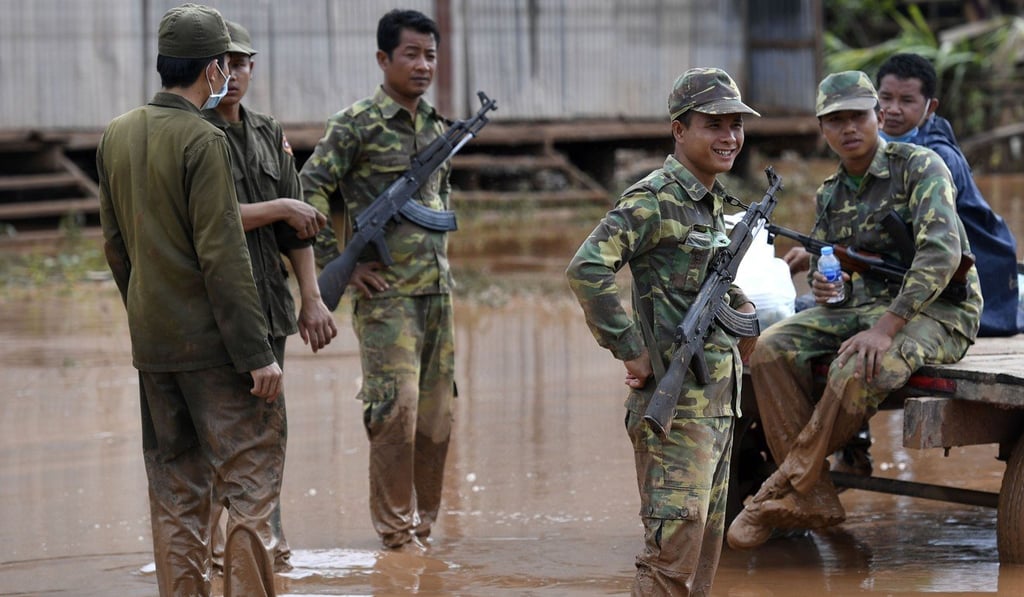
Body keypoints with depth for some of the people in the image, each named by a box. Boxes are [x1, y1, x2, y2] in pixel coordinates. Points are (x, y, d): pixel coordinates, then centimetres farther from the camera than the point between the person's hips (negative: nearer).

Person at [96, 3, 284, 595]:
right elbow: (222, 257, -18)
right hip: (210, 343, -7)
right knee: (251, 477, -2)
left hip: (150, 342, 7)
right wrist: (257, 353, -15)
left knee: (176, 489, 12)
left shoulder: (116, 135, 8)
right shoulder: (203, 141, -15)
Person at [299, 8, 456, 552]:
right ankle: (396, 533, -3)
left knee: (436, 415, 7)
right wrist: (340, 265, -11)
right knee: (396, 409, -12)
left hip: (437, 293, 7)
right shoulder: (356, 124, -7)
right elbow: (306, 194, -10)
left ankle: (421, 529, 16)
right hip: (385, 295, -7)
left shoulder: (436, 127, 14)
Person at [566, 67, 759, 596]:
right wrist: (631, 350, -21)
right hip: (675, 401, -9)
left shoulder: (714, 200, 15)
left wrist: (739, 304, 14)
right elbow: (587, 268, -24)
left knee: (706, 542, 13)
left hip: (718, 399, 9)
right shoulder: (655, 199, -13)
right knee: (675, 539, -14)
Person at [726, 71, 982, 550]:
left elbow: (941, 252, -23)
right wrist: (820, 285, -7)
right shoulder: (830, 195, 13)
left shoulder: (919, 167, -10)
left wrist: (885, 328, -31)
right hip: (857, 307, 7)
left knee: (858, 371, -37)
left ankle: (785, 489, -22)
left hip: (935, 312, -7)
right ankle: (815, 501, -21)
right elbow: (819, 265, 22)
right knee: (771, 350, -17)